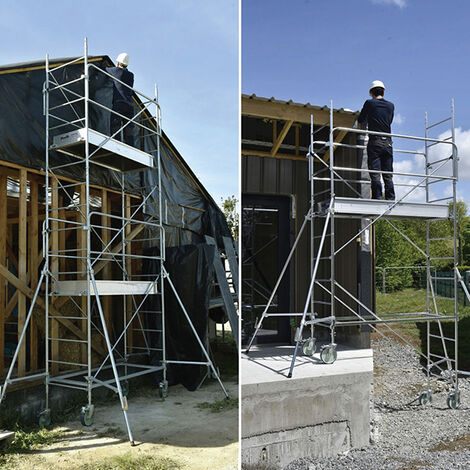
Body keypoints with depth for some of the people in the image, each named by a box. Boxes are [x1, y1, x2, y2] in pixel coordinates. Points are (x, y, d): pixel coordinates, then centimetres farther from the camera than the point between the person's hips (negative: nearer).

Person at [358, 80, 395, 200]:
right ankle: (390, 200, 0)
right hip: (388, 142, 4)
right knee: (388, 175, 4)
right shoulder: (391, 105, 13)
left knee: (375, 174, -5)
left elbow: (360, 120, 14)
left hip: (375, 142, -3)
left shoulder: (369, 103, 2)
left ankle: (377, 198, -10)